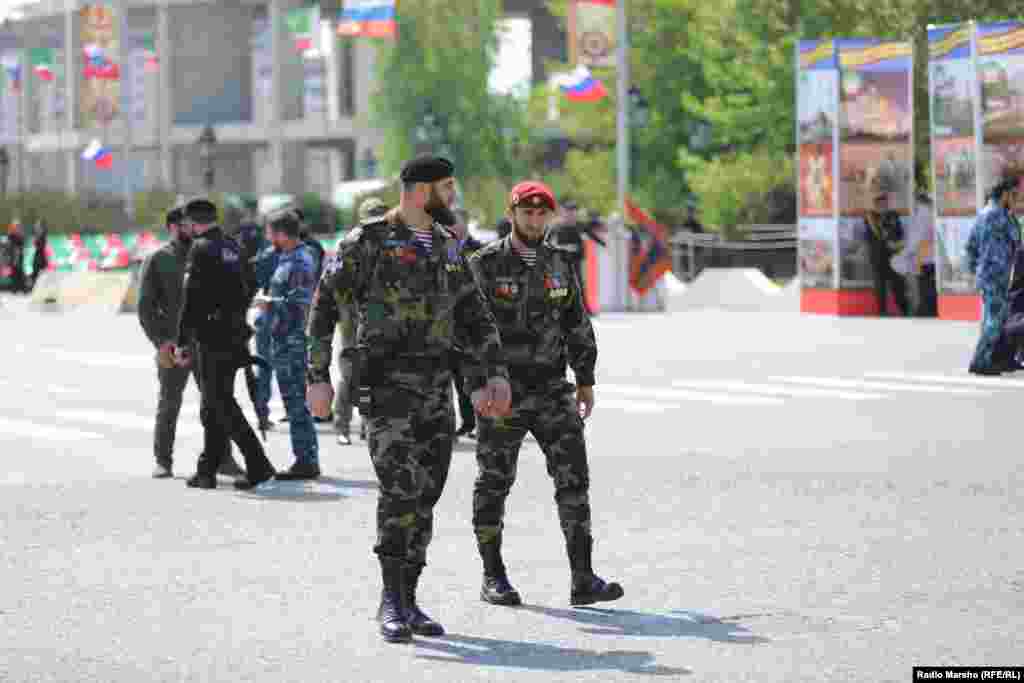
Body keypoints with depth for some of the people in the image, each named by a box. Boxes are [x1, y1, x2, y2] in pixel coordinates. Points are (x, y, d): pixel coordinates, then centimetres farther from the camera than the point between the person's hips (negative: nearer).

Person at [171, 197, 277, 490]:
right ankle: (206, 471, 16)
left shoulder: (201, 248, -12)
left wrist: (181, 342, -15)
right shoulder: (233, 247, 12)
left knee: (220, 404, -7)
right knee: (214, 404, 13)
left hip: (211, 337, -8)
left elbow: (191, 299, -16)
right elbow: (251, 284, 25)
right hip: (235, 335, 8)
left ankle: (258, 465, -14)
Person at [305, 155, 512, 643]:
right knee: (402, 489, -18)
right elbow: (324, 308, -5)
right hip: (387, 383, -6)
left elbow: (474, 318, 17)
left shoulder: (447, 246, 13)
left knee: (424, 496, 5)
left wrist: (494, 374, 4)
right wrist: (318, 378, -12)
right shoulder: (367, 242, -7)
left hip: (435, 386, 7)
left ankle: (406, 602, 12)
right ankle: (392, 602, -12)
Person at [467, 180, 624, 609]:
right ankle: (493, 578, 16)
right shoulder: (486, 265, -5)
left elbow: (578, 324, 15)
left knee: (573, 477, -5)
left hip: (552, 391, 4)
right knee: (494, 483, 5)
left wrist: (586, 380, 12)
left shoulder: (560, 263, 9)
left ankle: (583, 580, -6)